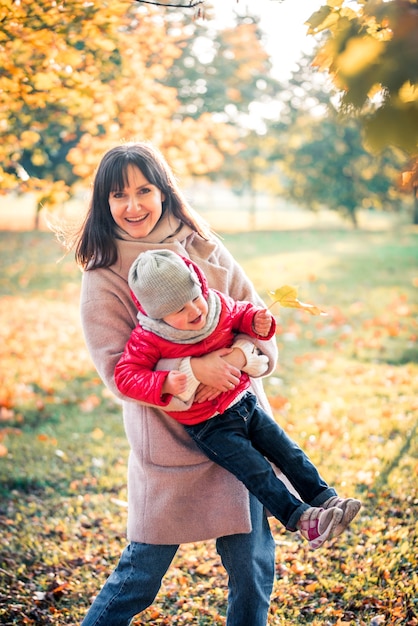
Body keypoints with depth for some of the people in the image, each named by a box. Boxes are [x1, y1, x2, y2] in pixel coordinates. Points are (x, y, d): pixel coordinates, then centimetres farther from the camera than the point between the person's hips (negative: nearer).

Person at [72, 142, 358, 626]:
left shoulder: (203, 249, 4)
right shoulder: (103, 278, -6)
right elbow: (117, 371, -12)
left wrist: (240, 355, -17)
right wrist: (193, 370, -24)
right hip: (167, 439, -3)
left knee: (252, 566, 9)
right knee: (144, 568, 6)